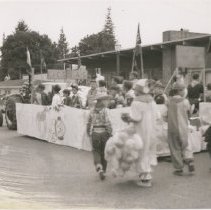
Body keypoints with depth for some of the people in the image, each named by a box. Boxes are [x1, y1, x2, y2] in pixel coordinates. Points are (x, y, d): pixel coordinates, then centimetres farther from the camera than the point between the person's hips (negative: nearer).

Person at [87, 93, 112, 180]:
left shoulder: (92, 111, 4)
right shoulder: (104, 110, -10)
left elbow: (89, 123, 8)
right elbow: (107, 123, -17)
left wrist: (89, 133, 19)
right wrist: (110, 133, -7)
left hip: (95, 133, 3)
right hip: (104, 133, -3)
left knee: (96, 151, 11)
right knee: (104, 152, 11)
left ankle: (98, 167, -12)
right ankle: (103, 171, 19)